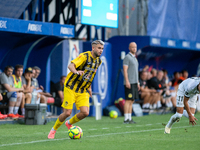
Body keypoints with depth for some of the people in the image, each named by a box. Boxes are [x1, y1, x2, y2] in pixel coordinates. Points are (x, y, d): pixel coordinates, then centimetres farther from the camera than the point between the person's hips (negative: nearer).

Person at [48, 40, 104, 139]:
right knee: (67, 113, -10)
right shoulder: (85, 56, -16)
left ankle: (69, 123, 18)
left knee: (85, 112, -11)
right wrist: (76, 72, -50)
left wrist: (89, 87, 22)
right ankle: (53, 130, 15)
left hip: (83, 91, 6)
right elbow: (71, 65, -30)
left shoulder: (98, 61, 7)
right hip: (71, 88, -6)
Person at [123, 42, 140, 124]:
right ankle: (126, 119, -12)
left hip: (134, 83, 9)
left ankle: (129, 118, 9)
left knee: (132, 101, 7)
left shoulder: (135, 58, 21)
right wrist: (127, 81, -22)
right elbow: (125, 70, -14)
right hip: (129, 83, -9)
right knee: (128, 100, -11)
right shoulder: (127, 57, -7)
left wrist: (138, 82, 22)